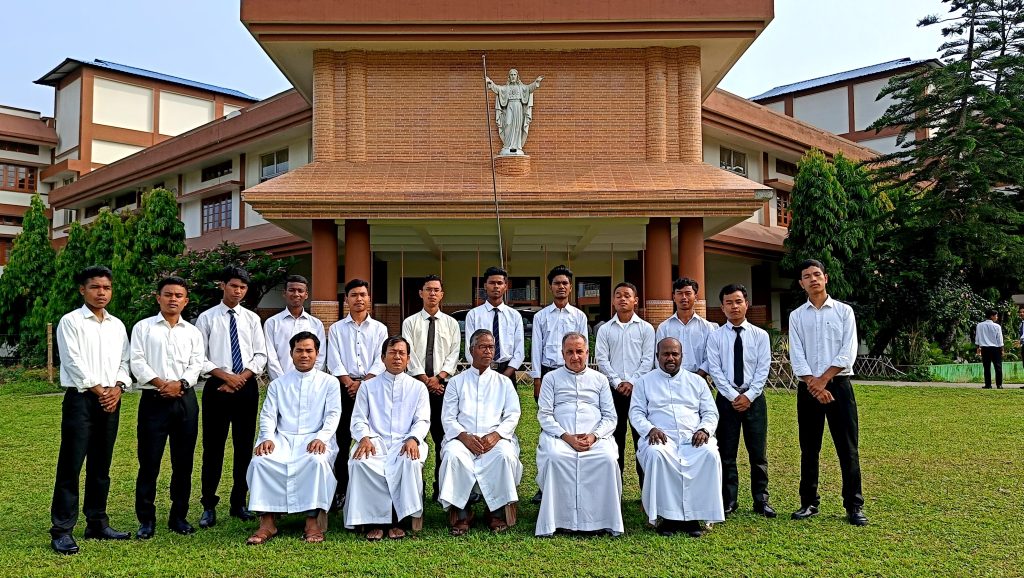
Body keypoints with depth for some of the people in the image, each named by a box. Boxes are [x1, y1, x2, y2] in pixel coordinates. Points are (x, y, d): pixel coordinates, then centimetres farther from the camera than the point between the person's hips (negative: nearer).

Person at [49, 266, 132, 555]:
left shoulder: (117, 325, 14)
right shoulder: (70, 321, -2)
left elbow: (124, 361, 12)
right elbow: (73, 361, -9)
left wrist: (118, 387, -6)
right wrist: (98, 390, -11)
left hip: (111, 400, 5)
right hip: (81, 399, -5)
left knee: (101, 466, 11)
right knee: (71, 465, -5)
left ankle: (97, 523, 19)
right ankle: (62, 530, 0)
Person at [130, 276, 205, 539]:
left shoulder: (193, 332, 12)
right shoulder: (143, 327, 6)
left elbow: (197, 364, 3)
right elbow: (137, 362, -3)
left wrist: (181, 384, -14)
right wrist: (160, 383, -14)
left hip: (185, 399, 2)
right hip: (153, 399, -2)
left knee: (183, 461, 7)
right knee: (149, 461, -1)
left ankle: (179, 516, 17)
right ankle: (146, 520, 9)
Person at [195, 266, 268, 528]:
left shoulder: (252, 319, 9)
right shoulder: (207, 318, 2)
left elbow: (260, 356, 6)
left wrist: (242, 377, -9)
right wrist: (226, 376, -11)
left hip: (247, 387, 2)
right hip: (216, 387, -2)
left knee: (244, 447, 7)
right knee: (213, 447, 1)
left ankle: (239, 503, 18)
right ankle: (209, 506, 10)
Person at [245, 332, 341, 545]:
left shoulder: (329, 382, 12)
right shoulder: (278, 384, 19)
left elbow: (333, 415, 1)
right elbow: (268, 415, 10)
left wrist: (321, 438, -17)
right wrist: (267, 437, -11)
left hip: (315, 439, -2)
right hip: (283, 438, 2)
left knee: (317, 461, -36)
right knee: (260, 461, -28)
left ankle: (312, 521, -29)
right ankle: (267, 522, -22)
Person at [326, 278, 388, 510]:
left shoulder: (379, 328, 9)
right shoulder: (336, 329, 9)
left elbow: (381, 361, 0)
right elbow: (334, 362, 0)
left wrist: (363, 383, -12)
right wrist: (350, 384, -12)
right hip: (344, 387, 0)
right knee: (342, 441, 1)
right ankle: (340, 490, 7)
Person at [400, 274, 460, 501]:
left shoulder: (451, 323, 9)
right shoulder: (410, 322, 6)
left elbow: (454, 354, 2)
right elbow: (410, 354, -2)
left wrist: (439, 377, -11)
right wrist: (425, 379, -11)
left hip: (442, 384, 1)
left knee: (442, 435, 2)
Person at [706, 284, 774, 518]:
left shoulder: (760, 335, 3)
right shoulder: (715, 336, 1)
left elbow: (763, 369, -2)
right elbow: (715, 370, -4)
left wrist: (749, 396, -12)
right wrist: (733, 396, -11)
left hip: (754, 399, 0)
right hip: (726, 398, 0)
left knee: (758, 452, 5)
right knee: (726, 453, 5)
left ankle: (761, 500, 15)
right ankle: (728, 501, 14)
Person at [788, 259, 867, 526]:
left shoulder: (844, 311, 3)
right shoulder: (797, 316, 7)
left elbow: (848, 353, -5)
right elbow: (796, 356, -1)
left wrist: (822, 380, -11)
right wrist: (814, 386, -12)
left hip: (839, 384, -1)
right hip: (808, 388, 2)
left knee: (847, 447, 0)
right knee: (809, 448, 8)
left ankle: (854, 505, 8)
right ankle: (808, 502, 17)